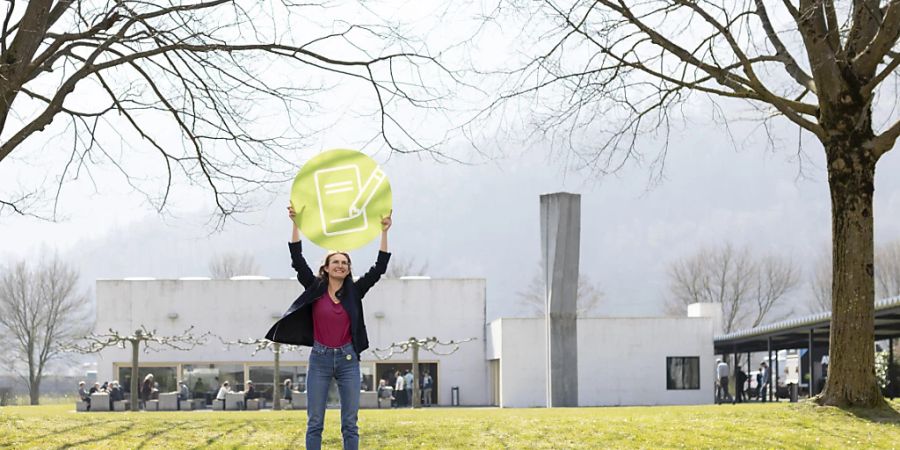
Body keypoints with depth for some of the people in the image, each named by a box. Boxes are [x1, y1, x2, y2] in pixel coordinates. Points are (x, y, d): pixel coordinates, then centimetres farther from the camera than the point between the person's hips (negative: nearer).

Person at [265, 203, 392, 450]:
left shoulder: (354, 291, 4)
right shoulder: (315, 288, 2)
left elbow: (379, 268, -2)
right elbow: (297, 260, -6)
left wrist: (384, 233, -9)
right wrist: (296, 224, -14)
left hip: (348, 359, 1)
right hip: (320, 358, -1)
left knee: (349, 423, 3)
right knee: (315, 422, 1)